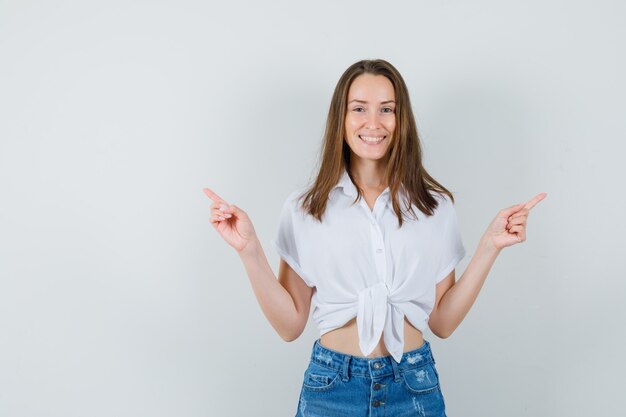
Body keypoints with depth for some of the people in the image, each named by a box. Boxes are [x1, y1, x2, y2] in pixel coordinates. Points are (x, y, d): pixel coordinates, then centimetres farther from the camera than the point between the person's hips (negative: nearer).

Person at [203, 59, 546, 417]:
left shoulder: (436, 206, -1)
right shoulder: (303, 208, -4)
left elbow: (443, 321, 0)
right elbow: (290, 324, -4)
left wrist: (490, 246, -8)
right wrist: (250, 250, -15)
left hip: (415, 387, 1)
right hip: (332, 387, -1)